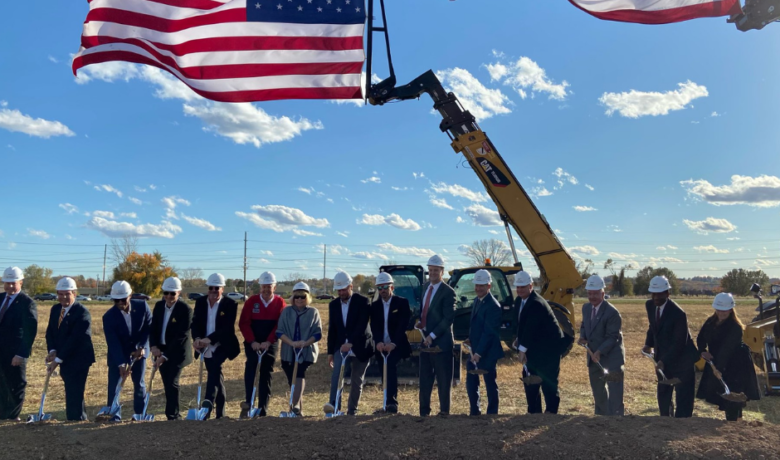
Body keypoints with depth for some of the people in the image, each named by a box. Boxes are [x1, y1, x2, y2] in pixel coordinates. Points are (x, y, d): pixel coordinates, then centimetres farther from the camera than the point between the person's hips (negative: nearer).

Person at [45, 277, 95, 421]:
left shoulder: (82, 313, -18)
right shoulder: (55, 309, 8)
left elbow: (75, 339, -21)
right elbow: (50, 332, 8)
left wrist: (58, 359, -19)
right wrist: (52, 351, -9)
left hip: (78, 361, -8)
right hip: (64, 360, 8)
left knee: (74, 395, -6)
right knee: (72, 393, 17)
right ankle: (79, 419, 29)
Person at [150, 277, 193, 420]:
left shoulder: (185, 309, -17)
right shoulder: (159, 306, 3)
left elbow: (180, 336, -19)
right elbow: (153, 328, 7)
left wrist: (165, 356, -21)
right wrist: (154, 346, -10)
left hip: (177, 353, -6)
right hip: (161, 350, 6)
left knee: (172, 383, -11)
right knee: (167, 385, 10)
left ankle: (173, 416, -2)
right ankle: (174, 414, 23)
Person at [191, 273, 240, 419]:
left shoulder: (230, 304, -9)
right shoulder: (200, 302, 5)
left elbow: (227, 328, -16)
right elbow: (195, 323, -1)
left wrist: (209, 339, -28)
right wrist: (197, 338, -22)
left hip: (220, 347, -5)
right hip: (205, 348, 5)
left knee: (214, 374, -23)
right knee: (216, 376, 13)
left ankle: (207, 407, -28)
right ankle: (220, 411, 23)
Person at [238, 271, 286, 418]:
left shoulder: (280, 303, 0)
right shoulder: (251, 301, 1)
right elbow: (243, 323, -4)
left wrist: (268, 342, -17)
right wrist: (252, 341, -15)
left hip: (270, 344, 1)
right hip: (252, 343, -1)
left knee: (266, 374, 4)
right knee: (251, 362, -27)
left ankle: (262, 411, 11)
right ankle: (249, 402, -29)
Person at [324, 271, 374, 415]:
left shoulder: (363, 301, -8)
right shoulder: (333, 304, 8)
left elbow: (362, 326, -18)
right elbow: (332, 329, 12)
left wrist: (350, 343, -27)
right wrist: (330, 352, 10)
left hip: (360, 347, -3)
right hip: (341, 346, 3)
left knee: (357, 380, 3)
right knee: (336, 373, -21)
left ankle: (352, 411, 13)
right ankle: (334, 404, -29)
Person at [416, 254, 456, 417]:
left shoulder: (448, 291, -11)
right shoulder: (424, 287, 11)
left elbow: (448, 318, -15)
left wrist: (432, 335, -18)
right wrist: (419, 322, -1)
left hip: (441, 340, -6)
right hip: (425, 338, 6)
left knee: (443, 378, 5)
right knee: (425, 377, 11)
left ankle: (444, 411, 17)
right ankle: (424, 410, 21)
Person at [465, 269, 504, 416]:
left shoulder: (493, 306, -18)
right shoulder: (476, 301, 9)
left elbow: (489, 332, -21)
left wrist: (479, 353, -21)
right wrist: (470, 340, 6)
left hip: (487, 352, -8)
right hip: (475, 350, 8)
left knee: (490, 383, 5)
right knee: (471, 383, 13)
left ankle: (492, 413, 18)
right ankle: (474, 411, 27)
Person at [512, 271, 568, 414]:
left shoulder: (537, 303, -24)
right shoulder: (519, 301, 4)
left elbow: (530, 328, -26)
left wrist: (522, 349, -24)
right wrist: (518, 340, 0)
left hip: (548, 349, -9)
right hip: (534, 349, 9)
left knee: (548, 382, -3)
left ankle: (551, 412, 9)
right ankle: (534, 411, 23)